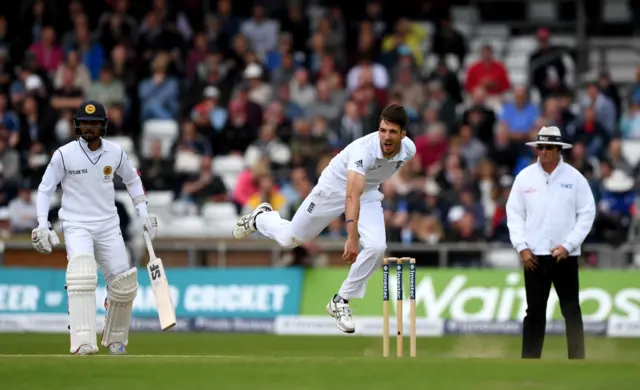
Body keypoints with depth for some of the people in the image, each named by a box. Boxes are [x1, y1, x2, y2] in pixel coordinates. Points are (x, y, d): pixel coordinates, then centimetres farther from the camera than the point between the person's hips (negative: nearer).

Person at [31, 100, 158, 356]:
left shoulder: (115, 153, 1)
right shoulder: (64, 154, -8)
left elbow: (132, 179, 19)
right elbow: (45, 189, 0)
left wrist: (143, 211, 11)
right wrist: (42, 225, -10)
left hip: (108, 226, 4)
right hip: (76, 226, -4)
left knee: (125, 285, 1)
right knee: (82, 273, -29)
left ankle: (115, 340, 25)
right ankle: (83, 342, -35)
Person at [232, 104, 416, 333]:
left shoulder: (409, 149, -21)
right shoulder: (364, 150, -41)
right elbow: (352, 196, -52)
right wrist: (352, 237, -63)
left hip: (368, 194, 4)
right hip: (334, 188, -4)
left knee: (376, 247, -21)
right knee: (290, 239, 10)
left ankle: (341, 302, -3)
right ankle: (260, 218, 46)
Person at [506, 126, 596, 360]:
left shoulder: (574, 178, -2)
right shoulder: (525, 177, 3)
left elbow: (587, 214, -2)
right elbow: (514, 213, 5)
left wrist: (568, 245, -9)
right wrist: (522, 247, -4)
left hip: (565, 255, -2)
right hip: (534, 255, 2)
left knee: (571, 311, 1)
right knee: (535, 312, 7)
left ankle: (577, 359, 4)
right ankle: (529, 359, 11)